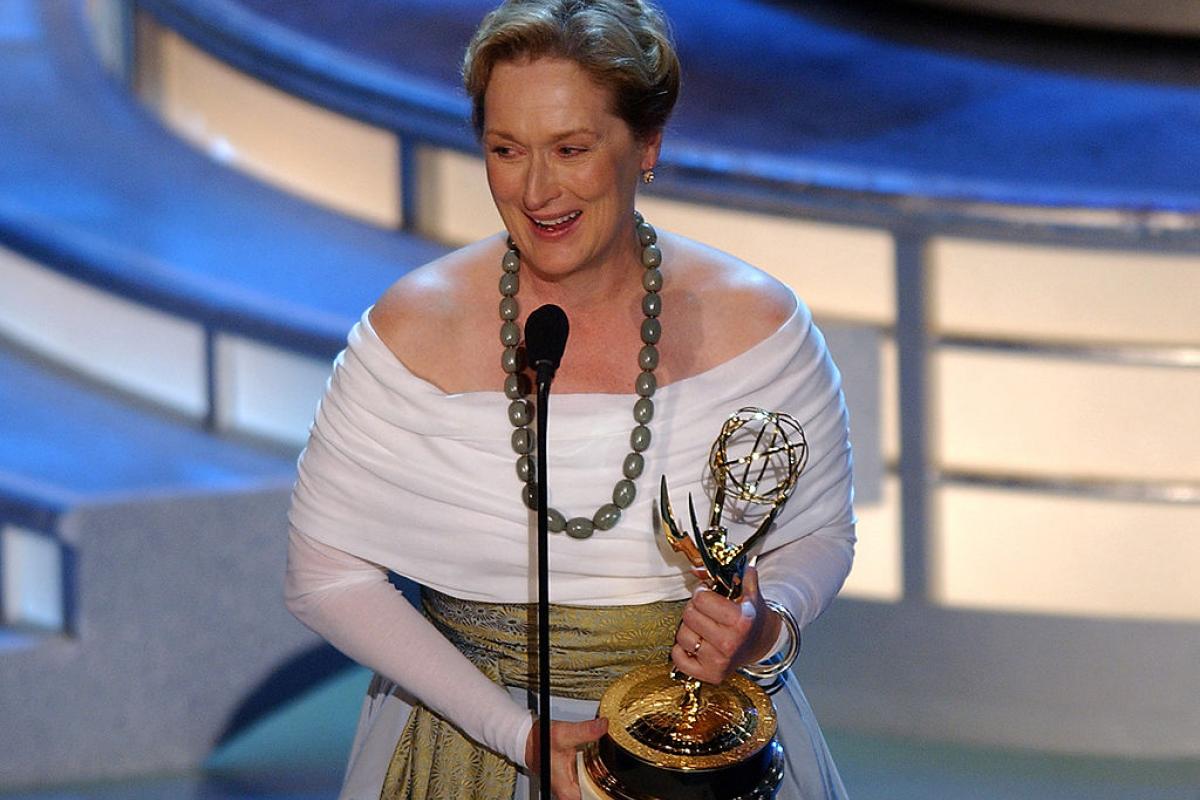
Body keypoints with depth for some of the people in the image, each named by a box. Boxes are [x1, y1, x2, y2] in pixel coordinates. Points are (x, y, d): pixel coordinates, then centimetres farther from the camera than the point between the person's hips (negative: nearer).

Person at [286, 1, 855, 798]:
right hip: (473, 734, -1)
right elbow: (327, 575, -10)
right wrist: (517, 732, -17)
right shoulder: (413, 334, -14)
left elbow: (819, 536, 2)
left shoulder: (756, 326, -12)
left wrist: (764, 631, -20)